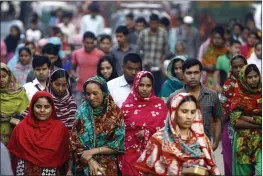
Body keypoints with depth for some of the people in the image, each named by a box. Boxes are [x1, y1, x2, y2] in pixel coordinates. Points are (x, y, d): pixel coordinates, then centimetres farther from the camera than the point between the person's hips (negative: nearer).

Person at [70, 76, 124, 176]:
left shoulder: (115, 113, -7)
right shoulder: (82, 111, -4)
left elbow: (118, 145, -8)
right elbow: (75, 142, -4)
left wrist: (93, 151, -15)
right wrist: (90, 161, -15)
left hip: (109, 167, -1)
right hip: (85, 166, 1)